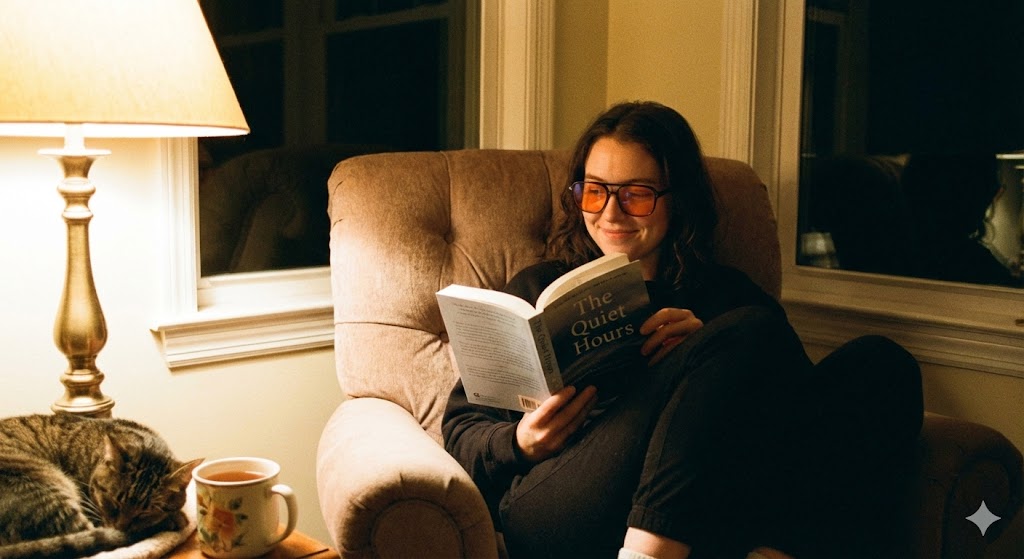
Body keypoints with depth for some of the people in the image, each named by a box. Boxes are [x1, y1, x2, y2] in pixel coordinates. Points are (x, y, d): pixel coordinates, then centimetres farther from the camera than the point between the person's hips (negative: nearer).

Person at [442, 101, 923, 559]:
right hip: (551, 512, -2)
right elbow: (460, 430, 15)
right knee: (755, 332, -22)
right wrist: (521, 443, -8)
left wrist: (711, 349, -11)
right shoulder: (537, 290, 21)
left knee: (887, 366, -19)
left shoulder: (729, 296, 23)